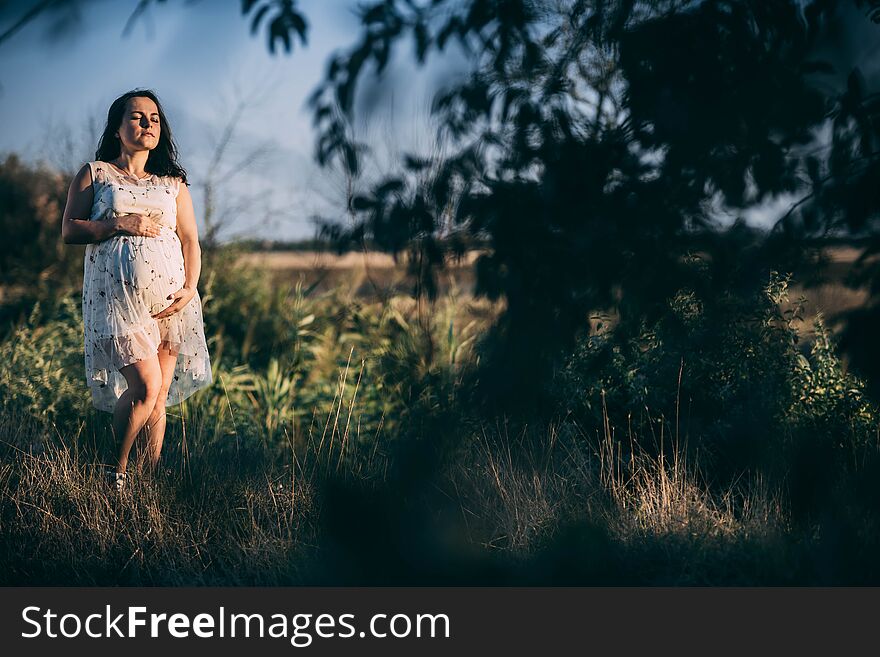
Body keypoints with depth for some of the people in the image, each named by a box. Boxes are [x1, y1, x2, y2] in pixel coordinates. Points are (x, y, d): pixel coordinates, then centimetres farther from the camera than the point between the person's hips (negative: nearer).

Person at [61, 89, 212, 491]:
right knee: (145, 385, -17)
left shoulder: (173, 183, 18)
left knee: (160, 396, 1)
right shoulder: (94, 174, 10)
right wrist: (121, 224, -10)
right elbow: (69, 231, 3)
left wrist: (190, 288, -4)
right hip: (116, 292, -4)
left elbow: (190, 241, 13)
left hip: (170, 296, 4)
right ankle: (117, 472, 1)